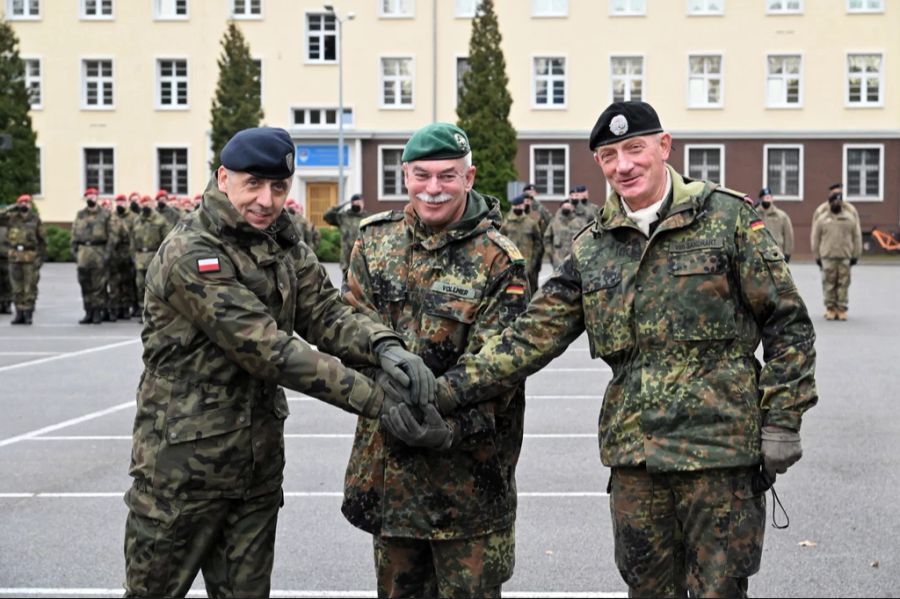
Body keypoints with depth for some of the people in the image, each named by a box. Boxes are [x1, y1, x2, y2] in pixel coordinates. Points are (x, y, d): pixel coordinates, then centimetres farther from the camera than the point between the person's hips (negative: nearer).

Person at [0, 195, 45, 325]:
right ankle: (19, 314, 13)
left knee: (30, 288, -3)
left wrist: (40, 258, -2)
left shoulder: (35, 220, 3)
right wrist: (11, 208, -8)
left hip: (30, 258, -2)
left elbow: (42, 241, 4)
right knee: (17, 288, 7)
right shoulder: (12, 218, 6)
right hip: (14, 257, 2)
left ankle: (28, 314, 3)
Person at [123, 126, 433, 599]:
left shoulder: (287, 249, 6)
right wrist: (377, 401, -28)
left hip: (259, 463, 7)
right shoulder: (189, 256, -20)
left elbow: (328, 315, -3)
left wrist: (384, 347, -26)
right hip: (184, 465, -7)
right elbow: (269, 350, -26)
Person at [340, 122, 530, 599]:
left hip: (467, 465, -4)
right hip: (387, 458, 4)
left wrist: (450, 424, -31)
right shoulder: (375, 239, 4)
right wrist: (390, 397, -18)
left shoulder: (499, 262, -9)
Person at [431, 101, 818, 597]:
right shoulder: (591, 250, 8)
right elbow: (531, 338, 4)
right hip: (634, 453, 4)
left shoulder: (728, 217, -2)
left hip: (720, 448, -4)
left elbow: (786, 323, 0)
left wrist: (783, 420, -6)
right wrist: (445, 393, -5)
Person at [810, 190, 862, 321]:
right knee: (829, 283, -1)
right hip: (827, 257, -1)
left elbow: (857, 237, 10)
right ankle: (830, 308, 6)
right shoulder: (822, 219, 6)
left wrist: (855, 256, 5)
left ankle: (842, 309, 5)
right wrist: (817, 256, 4)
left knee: (844, 284, 0)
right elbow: (815, 239, 8)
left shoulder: (850, 218, 8)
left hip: (845, 256, 1)